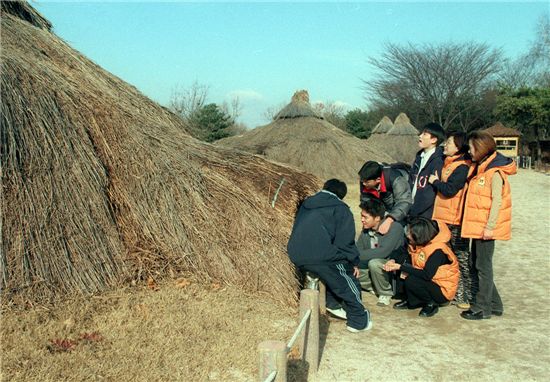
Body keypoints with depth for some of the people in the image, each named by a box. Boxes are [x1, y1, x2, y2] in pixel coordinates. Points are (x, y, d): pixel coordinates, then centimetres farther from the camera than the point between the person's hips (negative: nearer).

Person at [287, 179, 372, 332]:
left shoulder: (306, 205, 26)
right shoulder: (340, 209, 8)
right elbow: (345, 241, -1)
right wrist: (354, 262, 12)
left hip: (295, 255, 7)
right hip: (320, 255, -7)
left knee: (334, 271, 32)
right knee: (349, 284, 13)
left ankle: (333, 303, 34)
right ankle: (359, 321, 17)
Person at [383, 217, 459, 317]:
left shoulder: (438, 250, -26)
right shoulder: (417, 244, -3)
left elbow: (427, 275, -31)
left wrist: (400, 267, -29)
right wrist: (394, 261, -16)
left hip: (443, 290, -7)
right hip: (427, 282, 7)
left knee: (411, 281, -31)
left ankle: (431, 304, -6)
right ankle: (411, 301, 3)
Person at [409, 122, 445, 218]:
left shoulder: (438, 161, -12)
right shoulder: (419, 157, 13)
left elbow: (431, 192, -16)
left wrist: (413, 211, -13)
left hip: (426, 215, -7)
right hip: (412, 212, 7)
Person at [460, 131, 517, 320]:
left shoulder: (495, 172, -14)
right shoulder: (481, 169, 15)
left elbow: (497, 201, -19)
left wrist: (489, 226, -21)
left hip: (486, 228, -9)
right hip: (477, 226, 9)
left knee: (483, 267, -2)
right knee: (477, 264, 14)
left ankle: (483, 308, 8)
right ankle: (494, 304, 25)